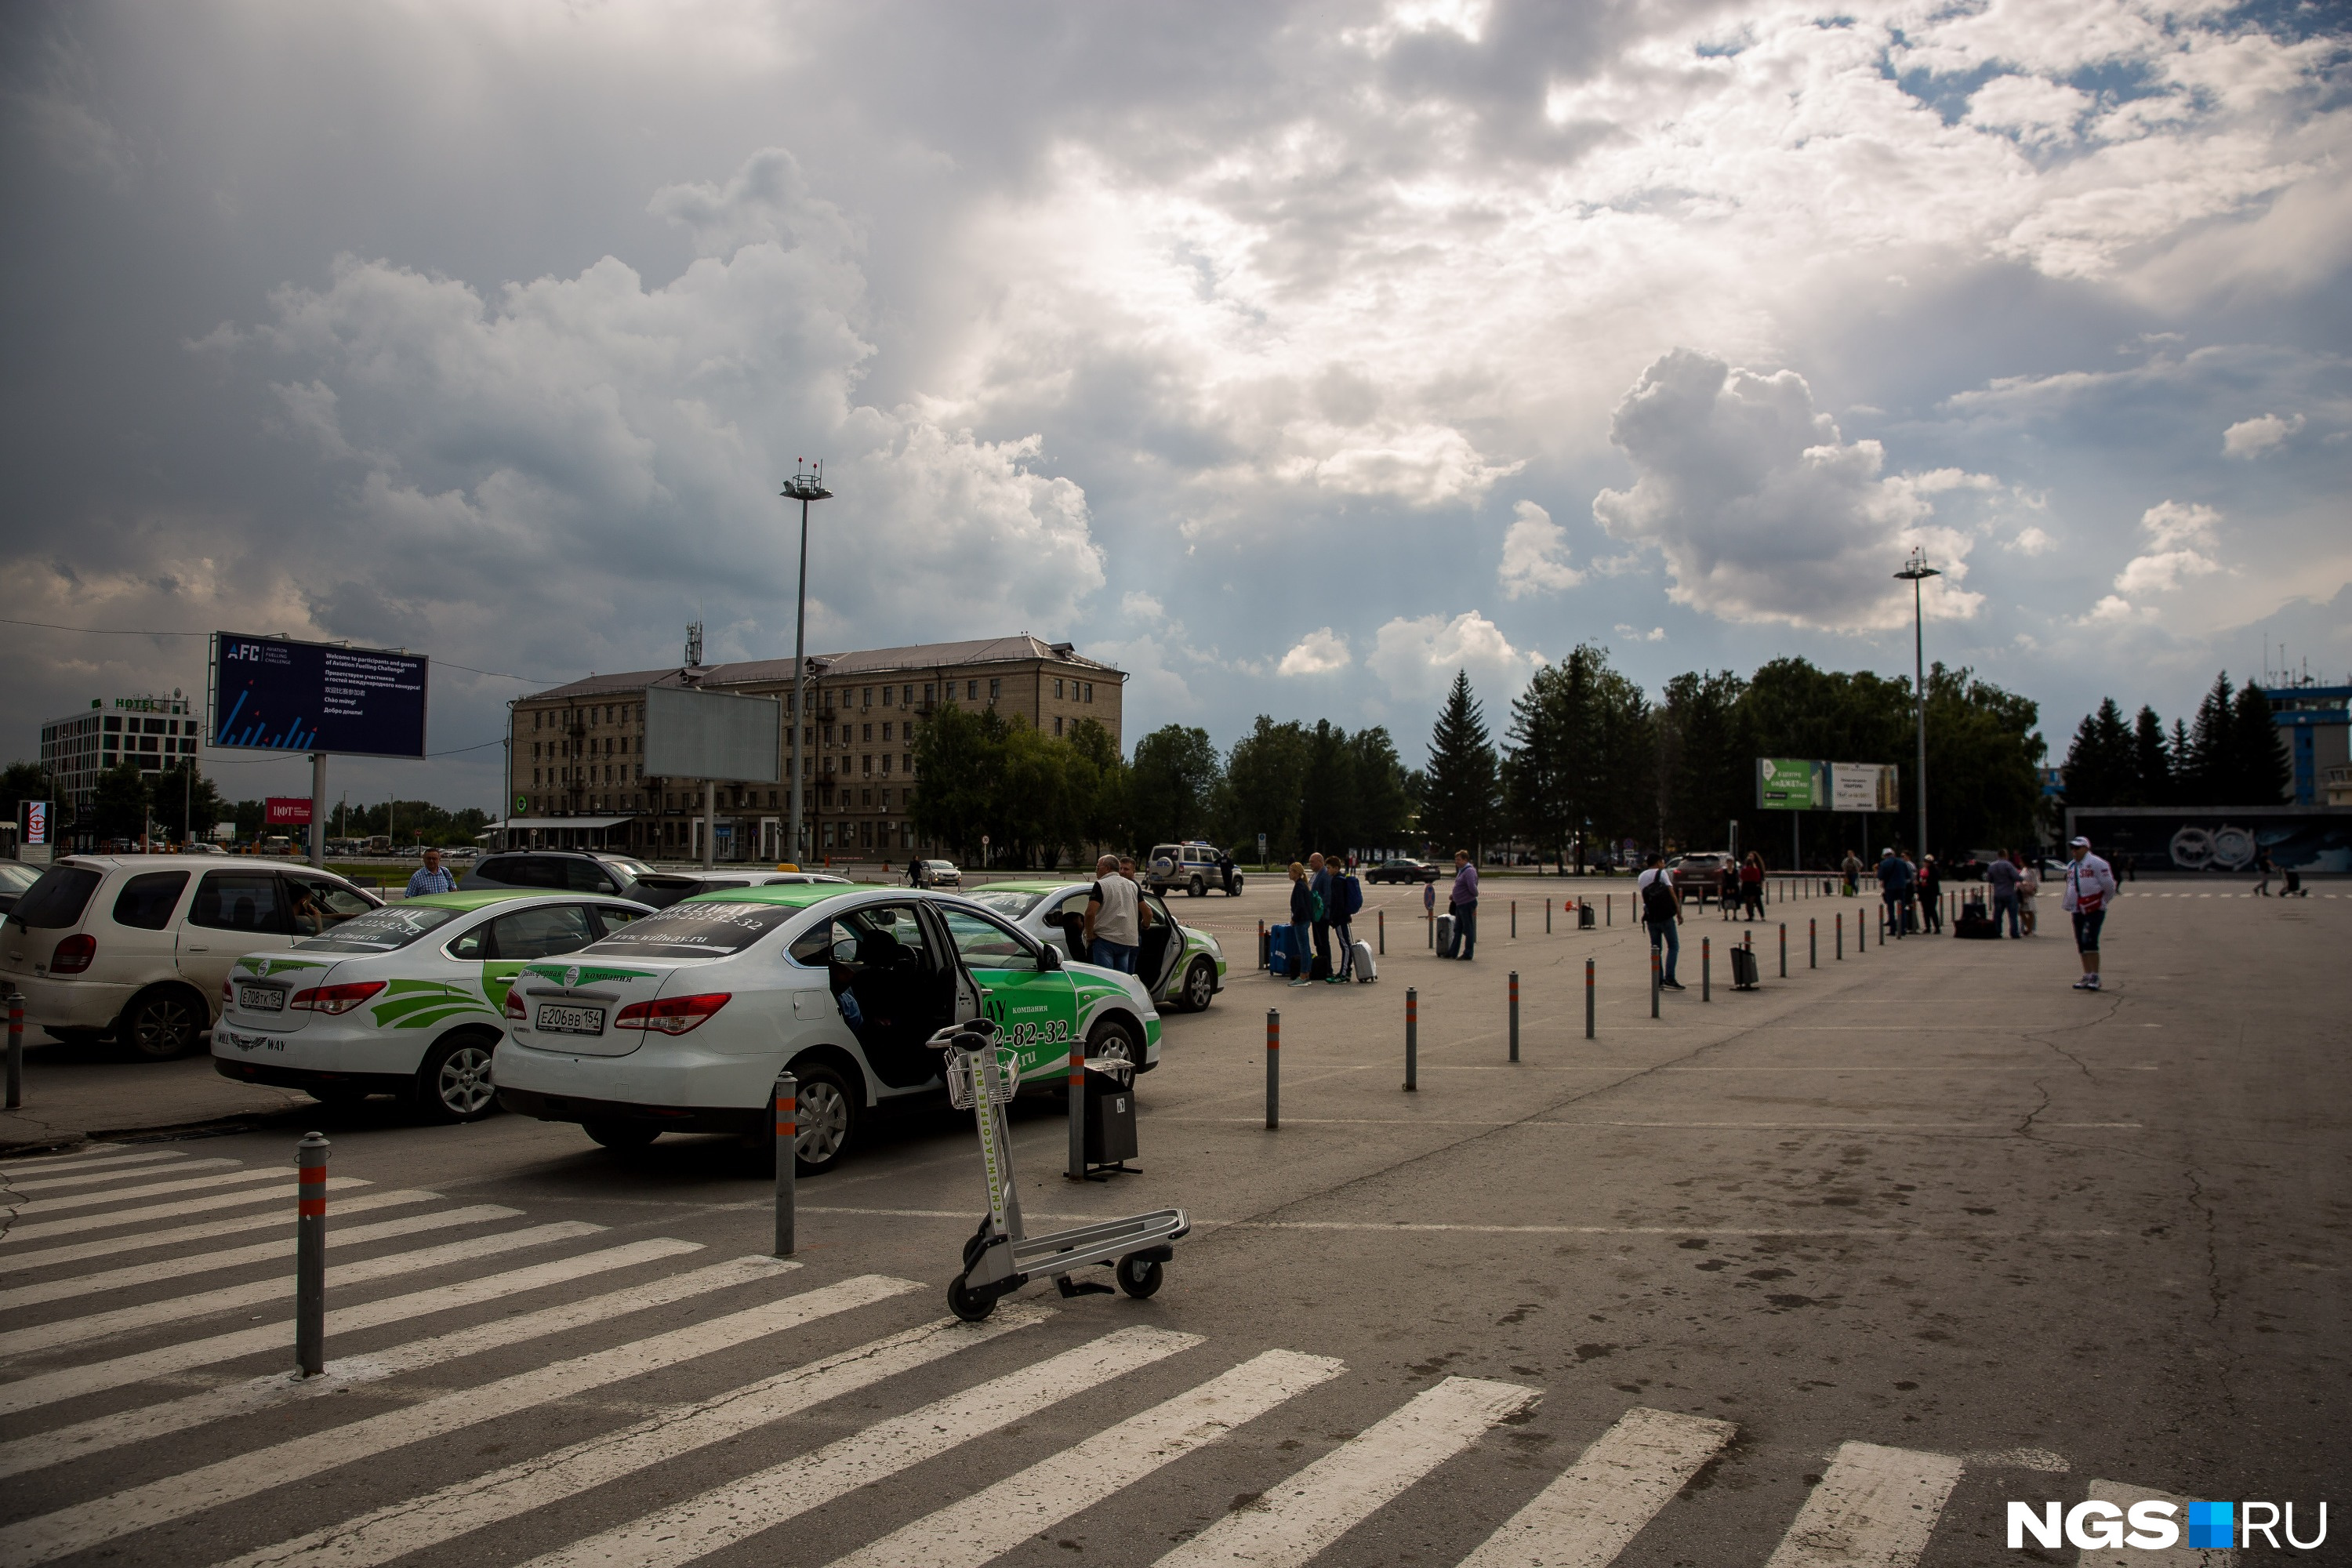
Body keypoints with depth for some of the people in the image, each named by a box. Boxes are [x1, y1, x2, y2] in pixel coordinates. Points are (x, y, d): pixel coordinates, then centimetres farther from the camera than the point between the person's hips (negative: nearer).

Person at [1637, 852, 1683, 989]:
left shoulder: (1641, 877, 15)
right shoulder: (1662, 873, -2)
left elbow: (1643, 896, 14)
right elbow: (1672, 893, -9)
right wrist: (1679, 912, -9)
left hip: (1650, 917, 5)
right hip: (1665, 916, -5)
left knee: (1655, 948, 11)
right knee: (1673, 947, -1)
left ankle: (1658, 980, 8)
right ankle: (1669, 979, -11)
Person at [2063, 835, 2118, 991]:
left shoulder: (2096, 864, -10)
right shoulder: (2071, 867, 16)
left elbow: (2109, 886, -9)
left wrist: (2100, 902, 2)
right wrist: (2068, 905, 20)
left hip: (2094, 910, -8)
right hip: (2078, 911, 8)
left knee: (2089, 941, -15)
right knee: (2081, 945, 9)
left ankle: (2095, 977, -11)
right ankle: (2087, 976, 16)